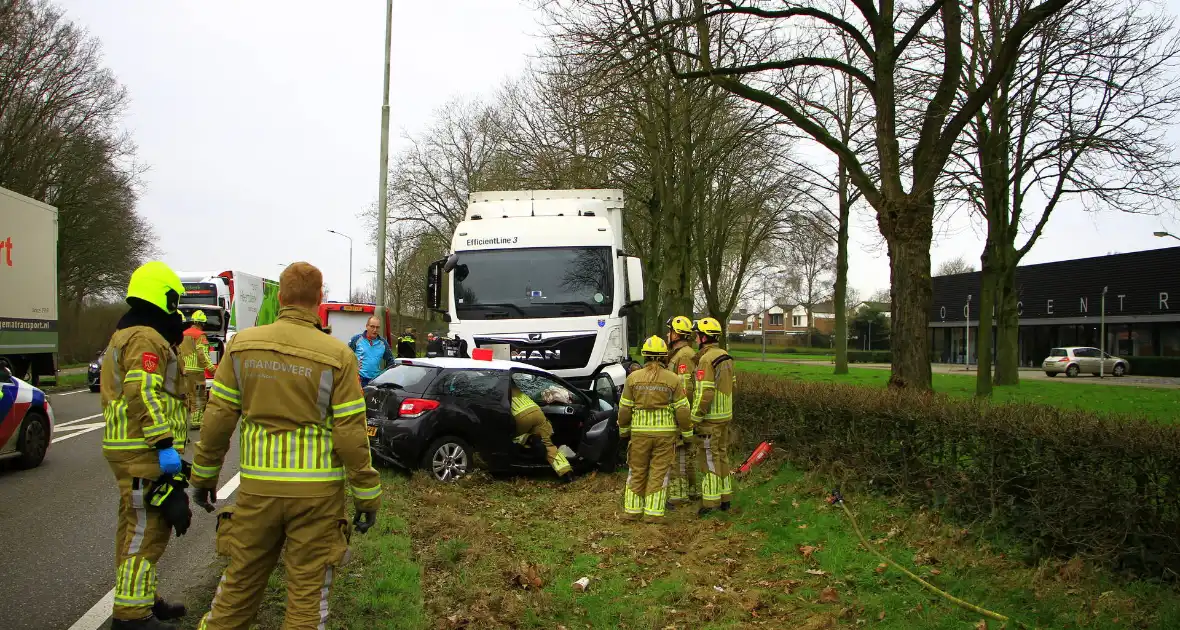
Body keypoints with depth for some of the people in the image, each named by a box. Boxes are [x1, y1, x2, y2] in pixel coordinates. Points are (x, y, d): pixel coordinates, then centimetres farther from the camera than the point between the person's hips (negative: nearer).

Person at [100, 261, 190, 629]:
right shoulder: (147, 339, -15)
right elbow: (144, 394, -25)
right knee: (145, 529, -7)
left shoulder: (125, 336, 20)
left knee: (137, 526, 18)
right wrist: (164, 443, -25)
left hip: (129, 448, 11)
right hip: (144, 451, -11)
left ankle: (141, 598, 29)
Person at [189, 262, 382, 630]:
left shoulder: (242, 345, -1)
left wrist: (204, 475, 15)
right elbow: (350, 435, -9)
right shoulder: (337, 356, -10)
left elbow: (218, 419, 2)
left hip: (258, 488, 3)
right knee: (308, 590, 9)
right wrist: (368, 496, 0)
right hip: (317, 490, -3)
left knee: (241, 581, 18)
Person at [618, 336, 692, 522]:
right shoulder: (673, 379, -4)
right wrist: (687, 433, 7)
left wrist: (624, 430, 16)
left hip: (640, 432, 1)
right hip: (666, 433, -1)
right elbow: (682, 410, -4)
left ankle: (632, 510, 18)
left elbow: (624, 409, 2)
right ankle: (653, 513, 5)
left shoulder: (633, 378, -1)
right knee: (659, 473, 6)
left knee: (637, 472, 14)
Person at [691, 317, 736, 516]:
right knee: (722, 456, 16)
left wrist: (694, 419, -16)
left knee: (709, 458, -3)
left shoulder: (706, 359, -18)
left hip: (710, 418, -9)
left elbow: (704, 393, -22)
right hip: (725, 416, 9)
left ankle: (710, 501, 1)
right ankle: (725, 498, 23)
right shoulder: (726, 357, 10)